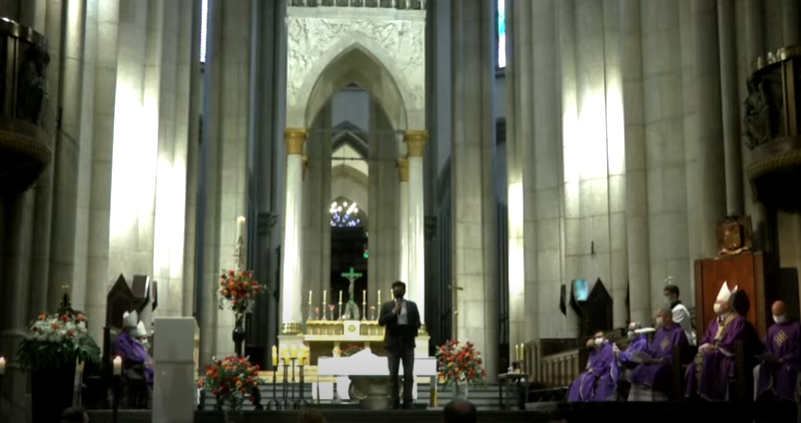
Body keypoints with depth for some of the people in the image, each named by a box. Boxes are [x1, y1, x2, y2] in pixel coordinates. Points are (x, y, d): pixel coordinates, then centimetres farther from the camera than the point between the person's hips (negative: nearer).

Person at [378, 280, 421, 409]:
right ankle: (395, 402, 3)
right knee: (393, 375, 0)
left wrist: (412, 332, -10)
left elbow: (417, 323, 9)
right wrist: (394, 311, -11)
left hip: (408, 342, 0)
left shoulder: (412, 305, 10)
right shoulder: (387, 306, 8)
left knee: (409, 374, -3)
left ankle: (407, 401, -2)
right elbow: (381, 321, -4)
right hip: (393, 343, 0)